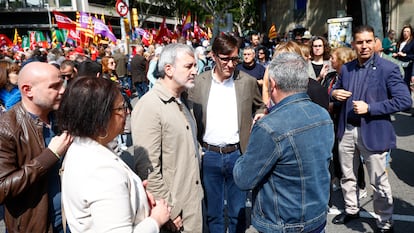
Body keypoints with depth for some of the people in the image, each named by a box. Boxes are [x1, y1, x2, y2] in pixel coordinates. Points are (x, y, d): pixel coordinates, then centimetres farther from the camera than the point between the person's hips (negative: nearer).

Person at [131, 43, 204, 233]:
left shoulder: (183, 100, 9)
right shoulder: (149, 106, -20)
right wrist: (168, 212, -18)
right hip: (173, 207, -8)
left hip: (194, 200, 8)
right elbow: (147, 168, -22)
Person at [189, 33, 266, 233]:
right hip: (209, 155, 0)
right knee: (213, 212, 15)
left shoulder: (248, 82, -1)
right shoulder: (199, 82, -1)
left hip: (237, 154, 0)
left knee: (237, 212, 14)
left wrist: (260, 116, -7)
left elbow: (261, 106, 15)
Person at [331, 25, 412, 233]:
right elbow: (337, 89, 18)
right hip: (347, 131, 5)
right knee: (347, 176, 19)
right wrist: (335, 92, -6)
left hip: (373, 133, -5)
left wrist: (369, 108, -22)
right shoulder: (346, 68, 6)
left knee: (379, 182, 8)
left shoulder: (388, 68, -11)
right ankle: (351, 210, 40)